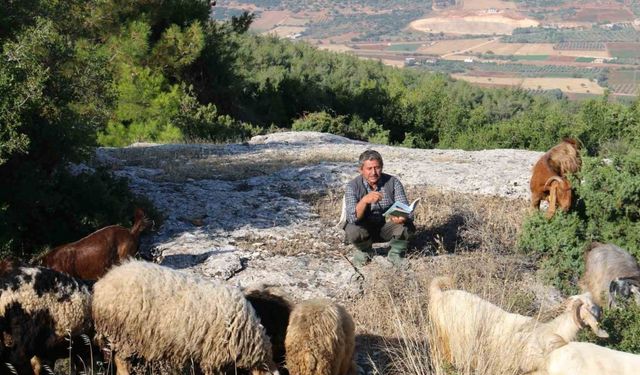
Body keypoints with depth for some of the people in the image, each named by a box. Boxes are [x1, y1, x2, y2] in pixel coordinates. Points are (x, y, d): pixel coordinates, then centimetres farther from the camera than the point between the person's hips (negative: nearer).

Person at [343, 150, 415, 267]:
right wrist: (364, 200, -49)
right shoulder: (352, 186, -17)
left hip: (387, 227, 1)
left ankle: (395, 253, 3)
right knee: (352, 231, -33)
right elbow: (352, 218, -30)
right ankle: (364, 251, 3)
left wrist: (402, 217, -43)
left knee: (407, 226, -27)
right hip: (365, 228, -1)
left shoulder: (393, 182, -12)